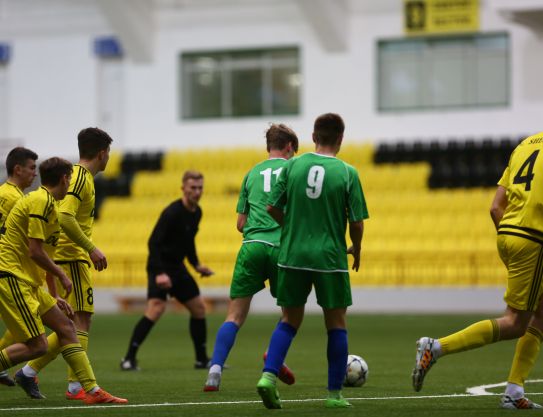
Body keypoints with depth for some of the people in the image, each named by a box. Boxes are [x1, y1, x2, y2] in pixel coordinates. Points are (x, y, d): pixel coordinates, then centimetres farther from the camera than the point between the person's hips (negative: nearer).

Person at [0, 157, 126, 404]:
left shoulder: (50, 204, 19)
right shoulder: (41, 202, -13)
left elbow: (43, 254, 22)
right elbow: (35, 252, -17)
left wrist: (54, 298, 22)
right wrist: (61, 275, -3)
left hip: (27, 281, 10)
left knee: (65, 327, 8)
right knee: (37, 345, -15)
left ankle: (92, 390, 8)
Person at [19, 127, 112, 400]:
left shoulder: (77, 175, 17)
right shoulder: (81, 178, -13)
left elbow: (65, 218, 22)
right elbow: (65, 218, -25)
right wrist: (91, 248, -23)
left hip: (67, 257, 10)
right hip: (72, 257, -10)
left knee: (72, 324, 12)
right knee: (81, 320, -9)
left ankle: (30, 370, 13)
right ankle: (76, 386, -10)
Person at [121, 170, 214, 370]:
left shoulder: (196, 212, 7)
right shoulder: (172, 213, -20)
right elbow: (153, 242, -24)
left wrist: (196, 265, 14)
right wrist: (159, 273, -32)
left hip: (177, 267, 9)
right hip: (161, 267, -9)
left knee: (199, 308, 11)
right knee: (156, 308, -23)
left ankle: (202, 359, 22)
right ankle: (129, 358, -20)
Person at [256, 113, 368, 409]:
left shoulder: (293, 165, 0)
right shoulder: (347, 173, -7)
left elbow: (272, 207, 2)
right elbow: (356, 221, -6)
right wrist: (356, 249, 13)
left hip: (292, 255, 3)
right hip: (330, 258, -2)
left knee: (289, 320, 14)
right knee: (336, 324, 10)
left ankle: (269, 375, -5)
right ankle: (334, 394, 13)